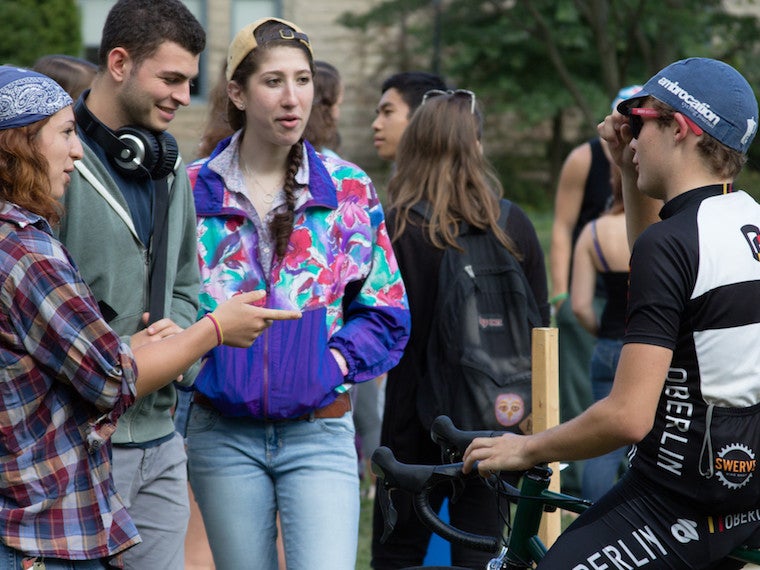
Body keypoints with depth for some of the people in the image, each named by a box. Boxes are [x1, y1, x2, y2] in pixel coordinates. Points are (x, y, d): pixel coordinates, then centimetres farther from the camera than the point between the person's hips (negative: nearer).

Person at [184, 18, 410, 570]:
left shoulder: (350, 190, 3)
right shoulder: (193, 190, 2)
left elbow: (386, 314, 6)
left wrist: (334, 360, -9)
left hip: (319, 433, -1)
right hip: (223, 435, 1)